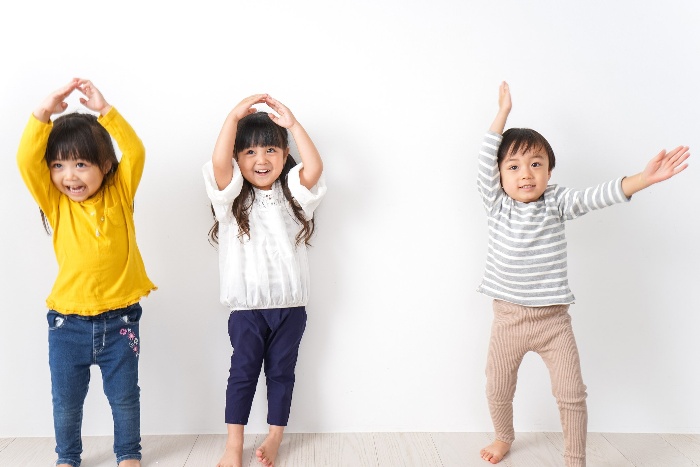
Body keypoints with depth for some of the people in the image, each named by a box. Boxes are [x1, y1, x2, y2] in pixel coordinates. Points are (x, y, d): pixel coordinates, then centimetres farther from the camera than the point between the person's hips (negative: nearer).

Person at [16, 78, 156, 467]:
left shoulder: (120, 195, -3)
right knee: (66, 400, 15)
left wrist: (105, 110, -27)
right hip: (67, 321, 1)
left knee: (124, 396, 13)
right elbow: (26, 161, -16)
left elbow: (135, 153, -17)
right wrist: (44, 113, -26)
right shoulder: (54, 203, -2)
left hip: (119, 319, -1)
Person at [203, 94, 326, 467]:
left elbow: (315, 167, -17)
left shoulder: (292, 193, 2)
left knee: (281, 372, 11)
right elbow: (218, 163, -23)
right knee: (242, 372, 5)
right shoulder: (233, 197, -3)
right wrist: (235, 116, -28)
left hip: (290, 304, 2)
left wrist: (293, 125, -22)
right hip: (246, 306, -1)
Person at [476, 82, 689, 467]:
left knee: (571, 393, 0)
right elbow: (485, 161, -12)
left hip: (553, 318, -1)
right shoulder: (497, 205, -3)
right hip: (508, 318, 1)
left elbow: (597, 196, -19)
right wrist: (503, 112, -12)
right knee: (497, 389, 14)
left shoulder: (557, 203, -5)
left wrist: (645, 178, -34)